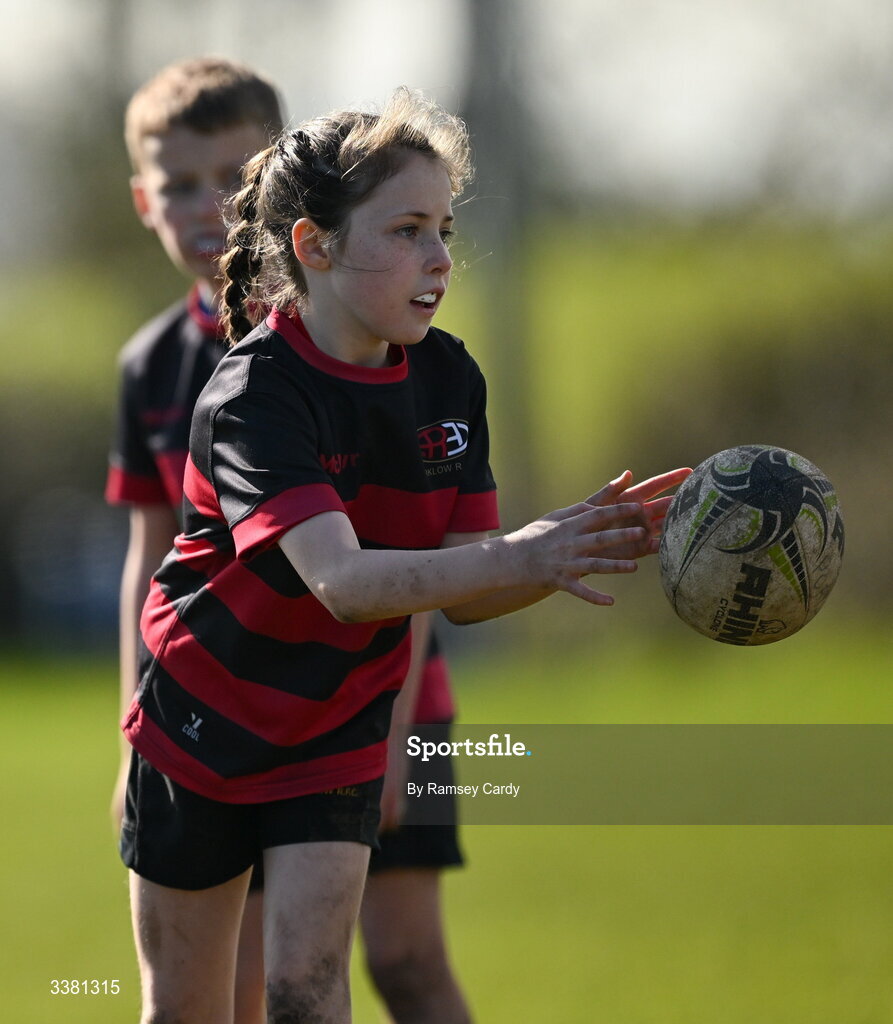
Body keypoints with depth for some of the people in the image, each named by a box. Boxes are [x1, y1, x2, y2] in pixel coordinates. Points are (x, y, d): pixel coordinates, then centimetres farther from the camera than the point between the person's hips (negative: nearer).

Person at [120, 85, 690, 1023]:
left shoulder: (446, 378, -6)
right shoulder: (252, 396, -26)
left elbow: (465, 592, -6)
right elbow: (341, 579, -41)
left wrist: (590, 543, -26)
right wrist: (517, 558, -55)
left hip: (339, 735, 3)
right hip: (204, 725, -3)